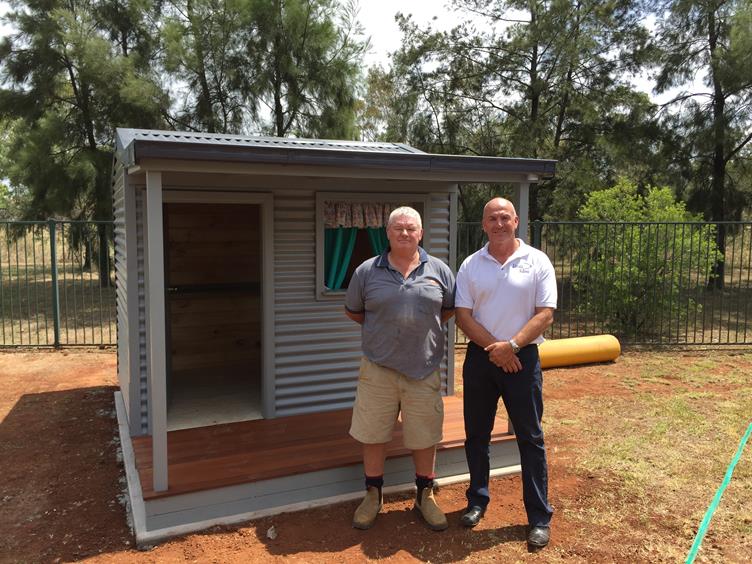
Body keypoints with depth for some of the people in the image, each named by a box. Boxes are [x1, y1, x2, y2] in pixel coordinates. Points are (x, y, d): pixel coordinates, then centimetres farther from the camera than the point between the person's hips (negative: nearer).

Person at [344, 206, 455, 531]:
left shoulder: (439, 270, 2)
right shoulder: (367, 271, -1)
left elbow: (450, 309, 13)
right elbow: (353, 312, 11)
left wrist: (425, 327, 5)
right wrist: (382, 329, 6)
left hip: (424, 369, 1)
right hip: (378, 367, 0)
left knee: (425, 437, 10)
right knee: (373, 435, 9)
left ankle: (425, 496, 32)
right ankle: (373, 495, 30)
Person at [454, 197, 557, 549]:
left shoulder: (537, 261, -2)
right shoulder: (471, 265, 3)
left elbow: (545, 314, -7)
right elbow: (462, 314, -2)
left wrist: (511, 345, -17)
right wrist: (493, 347, -12)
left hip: (522, 357, -2)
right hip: (480, 357, 3)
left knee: (530, 438, 4)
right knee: (476, 435, 12)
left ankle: (539, 517, 16)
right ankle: (477, 500, 31)